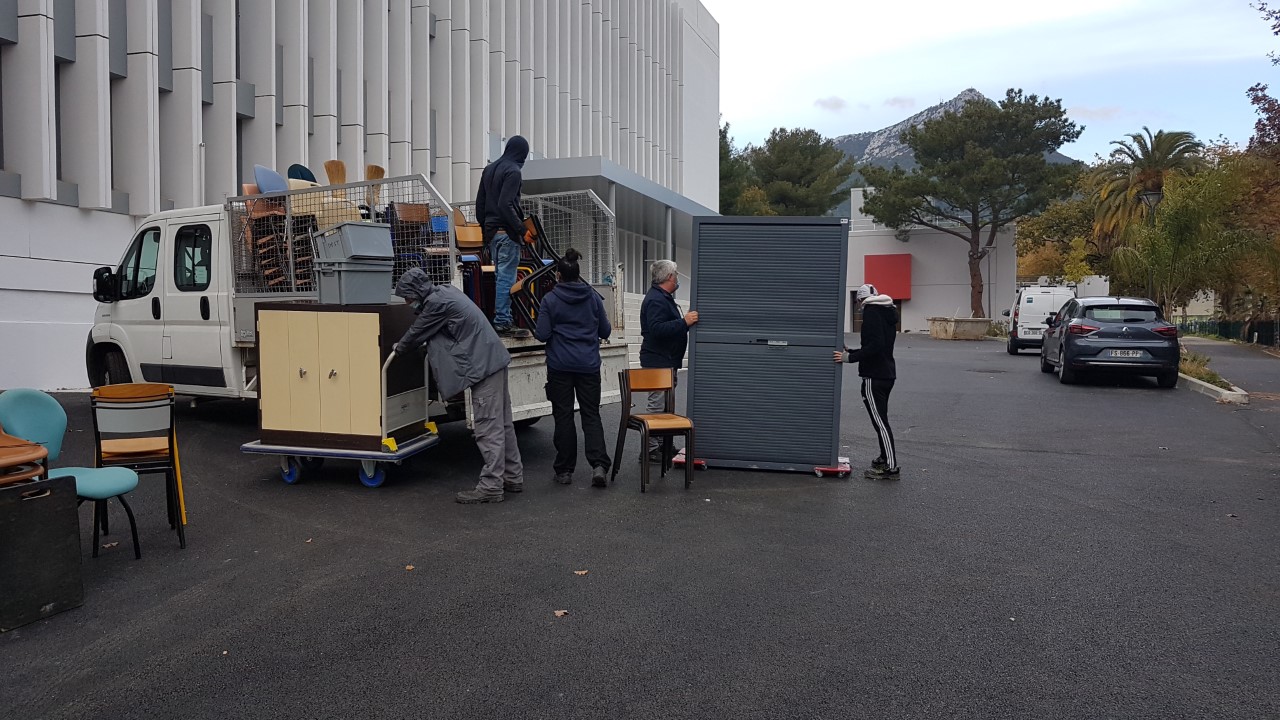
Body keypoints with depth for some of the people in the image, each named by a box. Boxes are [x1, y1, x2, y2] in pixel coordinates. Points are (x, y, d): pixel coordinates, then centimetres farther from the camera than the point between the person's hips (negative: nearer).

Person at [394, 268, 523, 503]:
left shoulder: (436, 303, -14)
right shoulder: (446, 290, 15)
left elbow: (417, 333, -1)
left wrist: (399, 348, 18)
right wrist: (404, 346, 27)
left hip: (483, 367, -10)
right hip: (495, 360, 10)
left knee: (488, 427, -7)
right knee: (502, 423, 15)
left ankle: (491, 486, -4)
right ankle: (513, 477, 23)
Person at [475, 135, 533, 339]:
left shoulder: (489, 169, 15)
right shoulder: (513, 171, -12)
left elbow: (479, 202, 17)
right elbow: (506, 205, -21)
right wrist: (522, 230, -18)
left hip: (490, 232, 9)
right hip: (506, 232, -9)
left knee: (500, 276, 15)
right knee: (506, 278, -5)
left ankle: (503, 318, 19)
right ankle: (502, 322, -4)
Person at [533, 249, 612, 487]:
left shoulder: (550, 299, -5)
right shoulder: (593, 297, 2)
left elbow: (543, 334, -8)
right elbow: (605, 331, 7)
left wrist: (535, 332, 15)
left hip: (560, 367, -1)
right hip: (588, 366, 2)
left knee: (563, 416, 6)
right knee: (591, 414, 6)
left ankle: (564, 470, 12)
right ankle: (598, 464, -12)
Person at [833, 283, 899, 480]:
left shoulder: (871, 310, -12)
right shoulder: (888, 311, 17)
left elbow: (874, 345, -23)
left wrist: (849, 358, -18)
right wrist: (851, 352, 23)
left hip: (874, 376, -10)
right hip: (887, 373, 10)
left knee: (880, 421, -6)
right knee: (881, 418, 19)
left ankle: (891, 467, -4)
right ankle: (885, 458, 28)